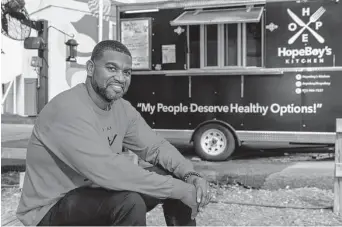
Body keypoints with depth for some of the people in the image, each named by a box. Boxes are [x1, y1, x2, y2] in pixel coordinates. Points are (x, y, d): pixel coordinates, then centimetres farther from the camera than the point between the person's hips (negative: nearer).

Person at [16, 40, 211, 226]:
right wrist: (180, 190, -30)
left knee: (175, 178, -4)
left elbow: (156, 146, 2)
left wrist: (190, 176, -18)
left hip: (96, 191, 8)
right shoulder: (68, 108, -26)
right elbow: (107, 170, -35)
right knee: (130, 200, -34)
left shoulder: (122, 108, 0)